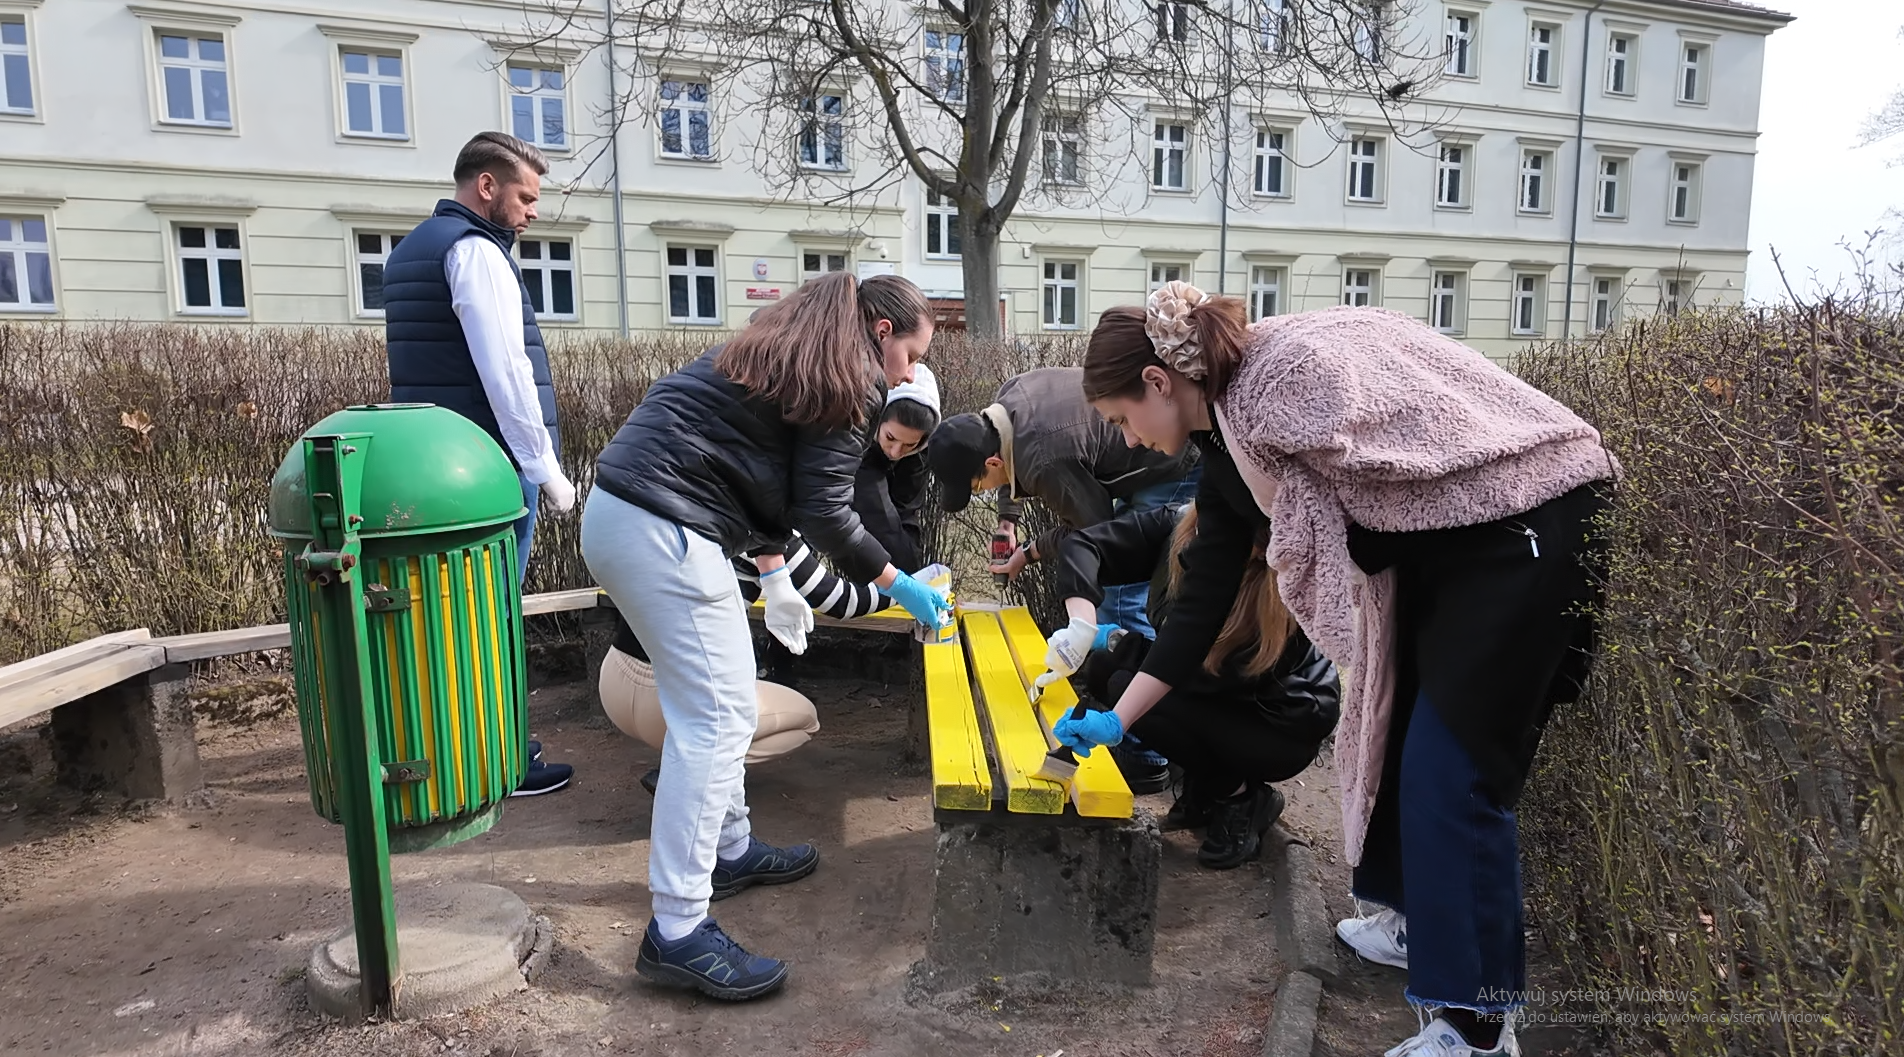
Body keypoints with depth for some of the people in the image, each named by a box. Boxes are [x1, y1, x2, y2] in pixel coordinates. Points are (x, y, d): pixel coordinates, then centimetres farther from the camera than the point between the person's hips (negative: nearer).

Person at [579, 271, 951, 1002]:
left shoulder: (781, 353, 23)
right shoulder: (847, 378, -4)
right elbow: (824, 513, -9)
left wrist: (773, 574, 25)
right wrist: (900, 586, 3)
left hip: (616, 511, 10)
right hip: (663, 531, -10)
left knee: (725, 704, 18)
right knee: (715, 721, -8)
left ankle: (729, 851, 32)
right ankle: (678, 933, -6)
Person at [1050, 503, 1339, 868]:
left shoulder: (1283, 598, -32)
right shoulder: (1176, 527, -18)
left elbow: (1207, 676, -30)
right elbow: (1083, 544, -20)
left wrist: (1120, 643, -22)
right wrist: (1083, 623, -36)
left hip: (1283, 729, -7)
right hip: (1216, 701, 7)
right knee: (1102, 669, -12)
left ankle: (1243, 798, -4)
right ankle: (1201, 794, 6)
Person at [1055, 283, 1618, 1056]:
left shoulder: (1293, 362, -23)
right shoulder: (1228, 452, 5)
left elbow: (1424, 461, -21)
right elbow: (1202, 605, 10)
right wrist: (1115, 719, 14)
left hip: (1530, 515, -9)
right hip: (1439, 542, 9)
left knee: (1452, 769, -8)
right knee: (1396, 726, 17)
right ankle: (1422, 920, 37)